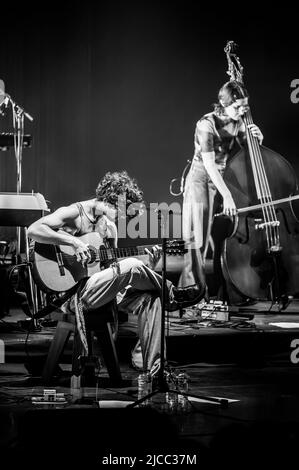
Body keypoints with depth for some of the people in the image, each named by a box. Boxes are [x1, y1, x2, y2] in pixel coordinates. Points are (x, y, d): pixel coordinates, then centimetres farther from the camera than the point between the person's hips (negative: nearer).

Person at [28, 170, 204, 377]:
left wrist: (148, 267, 0)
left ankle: (152, 368, -12)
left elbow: (114, 268, 16)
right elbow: (33, 229, -19)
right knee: (131, 266, -26)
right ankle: (171, 293, -1)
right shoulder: (75, 213, -6)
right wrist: (73, 241, -28)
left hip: (104, 292, 8)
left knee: (150, 297, -11)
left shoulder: (111, 228, 18)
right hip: (73, 294, -8)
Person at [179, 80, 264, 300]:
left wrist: (257, 140, -11)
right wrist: (227, 196, -30)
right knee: (199, 237, -5)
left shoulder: (239, 124, 1)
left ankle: (225, 291, 7)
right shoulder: (206, 125, -18)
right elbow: (209, 164, -24)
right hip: (203, 181, -5)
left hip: (226, 181, 5)